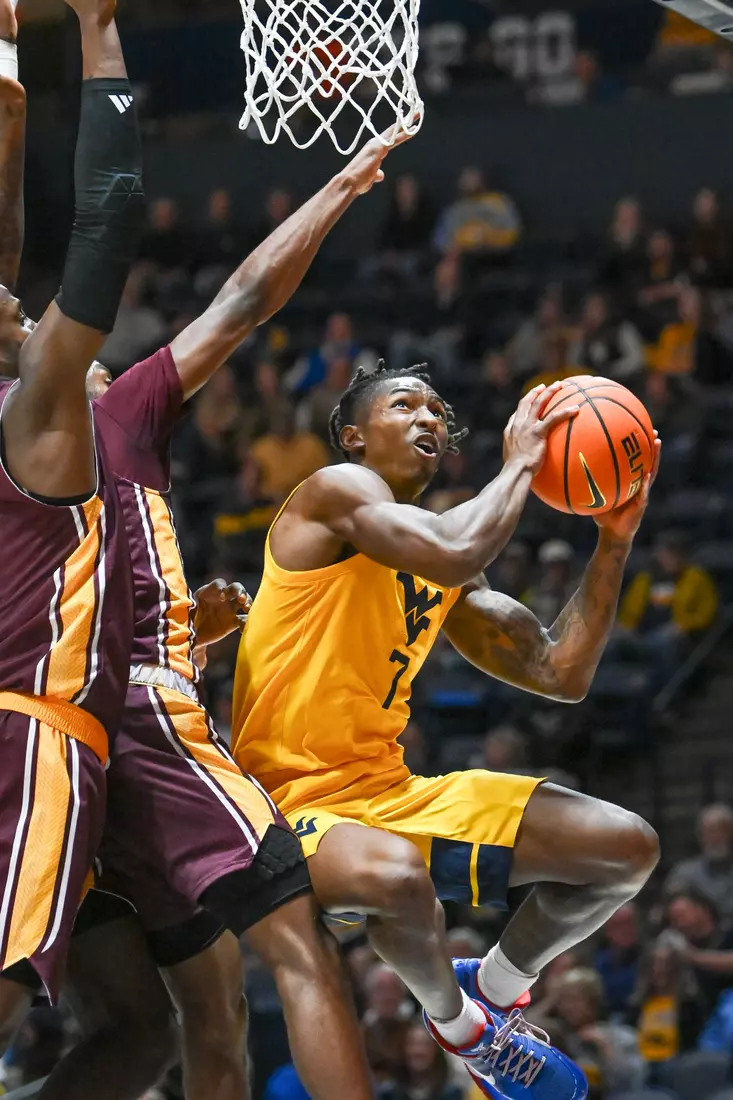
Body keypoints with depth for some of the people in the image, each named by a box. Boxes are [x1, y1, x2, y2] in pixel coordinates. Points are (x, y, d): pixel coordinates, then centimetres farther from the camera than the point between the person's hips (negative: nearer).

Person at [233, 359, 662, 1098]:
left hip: (390, 791, 8)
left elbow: (561, 675, 11)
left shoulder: (444, 570, 15)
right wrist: (519, 463, -12)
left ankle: (492, 987, 22)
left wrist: (614, 540, 5)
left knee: (626, 847, 0)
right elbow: (455, 555, -28)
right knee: (394, 877, -42)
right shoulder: (338, 491, -9)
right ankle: (457, 1024, -7)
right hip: (296, 798, -8)